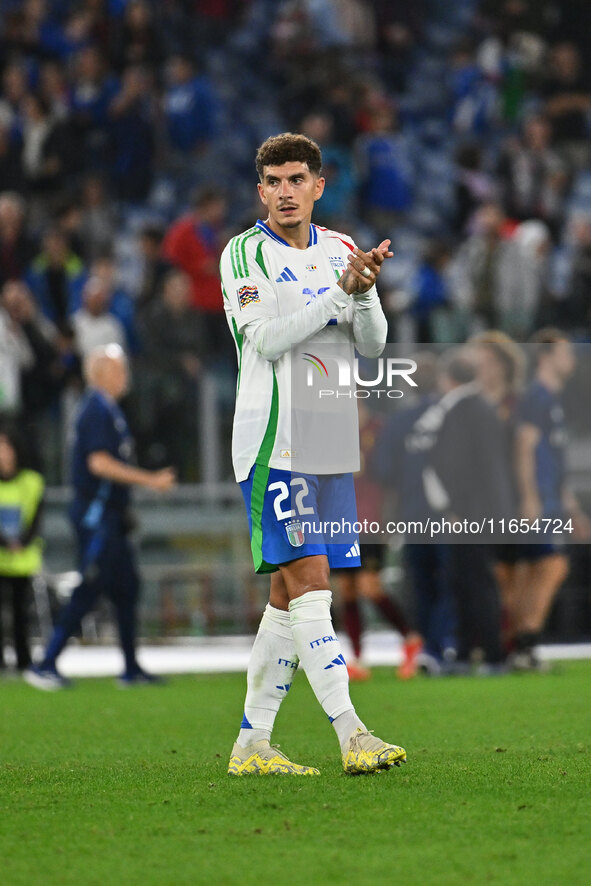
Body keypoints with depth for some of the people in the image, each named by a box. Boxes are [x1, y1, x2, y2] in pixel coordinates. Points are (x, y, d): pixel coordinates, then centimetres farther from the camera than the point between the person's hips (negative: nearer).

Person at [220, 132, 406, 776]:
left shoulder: (342, 252, 14)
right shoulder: (245, 253, -3)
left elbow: (373, 345, 7)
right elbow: (268, 337, -15)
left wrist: (364, 293, -12)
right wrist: (341, 289, -20)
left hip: (330, 443, 6)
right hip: (275, 441, -6)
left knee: (288, 595, 7)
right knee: (308, 581, -14)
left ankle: (251, 743, 12)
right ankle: (352, 736, -20)